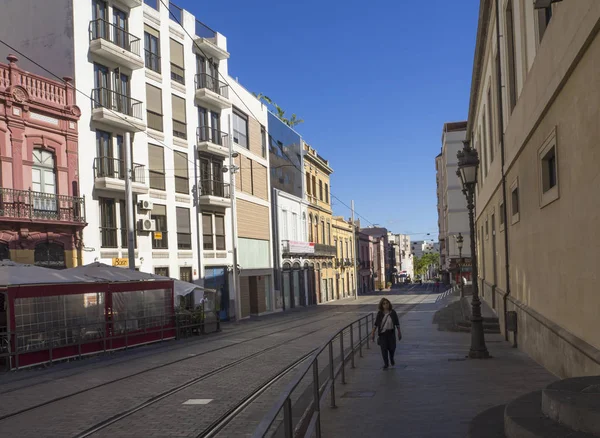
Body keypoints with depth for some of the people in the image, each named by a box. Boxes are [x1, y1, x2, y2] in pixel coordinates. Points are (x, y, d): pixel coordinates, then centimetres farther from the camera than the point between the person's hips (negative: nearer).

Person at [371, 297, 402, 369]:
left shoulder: (393, 312, -3)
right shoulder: (380, 313, -3)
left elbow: (397, 323, 3)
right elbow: (376, 324, 1)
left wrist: (399, 332, 5)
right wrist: (373, 332, -2)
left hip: (391, 332, 0)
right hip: (382, 333, 0)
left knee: (392, 347, 4)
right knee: (384, 348, -1)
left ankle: (392, 359, 37)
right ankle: (386, 364, 14)